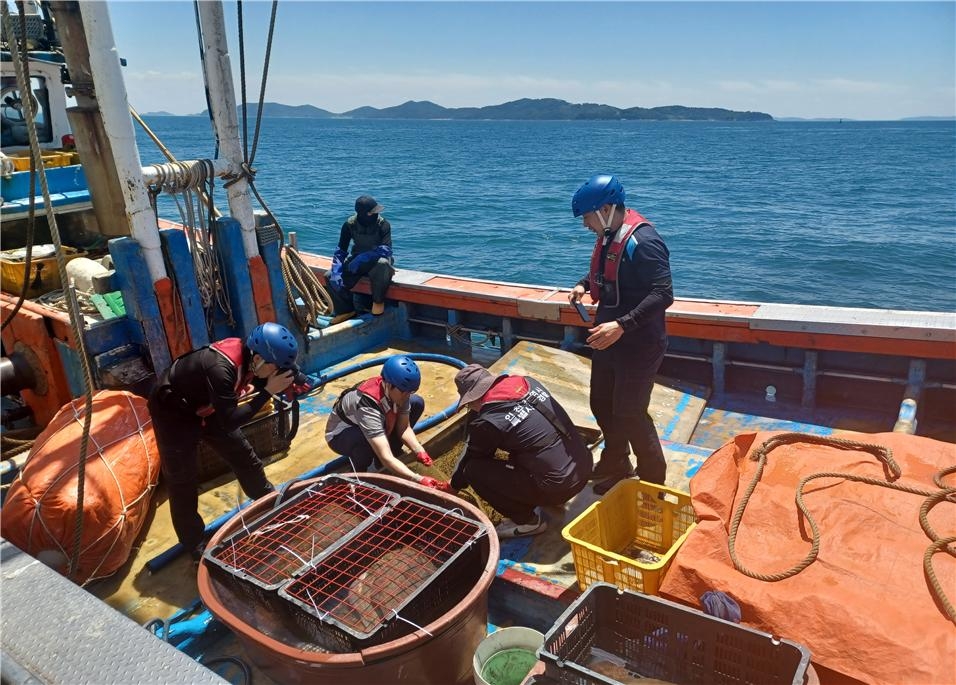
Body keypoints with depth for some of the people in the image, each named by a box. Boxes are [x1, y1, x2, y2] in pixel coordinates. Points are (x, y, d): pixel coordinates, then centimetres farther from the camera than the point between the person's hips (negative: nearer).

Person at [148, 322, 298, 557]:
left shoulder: (246, 355, -18)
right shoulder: (221, 369, -41)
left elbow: (256, 382, 1)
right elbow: (230, 422, -37)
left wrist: (282, 383, -19)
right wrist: (268, 391, -37)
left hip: (206, 407, 7)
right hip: (173, 412, -7)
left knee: (244, 456, 13)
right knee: (183, 482, 0)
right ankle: (196, 547, 15)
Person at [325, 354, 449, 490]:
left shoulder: (398, 390, -22)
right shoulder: (368, 405, -42)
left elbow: (404, 427, -12)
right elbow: (386, 458, -46)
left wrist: (419, 451, -29)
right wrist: (420, 480, -52)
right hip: (341, 435, -7)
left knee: (417, 403, -6)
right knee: (366, 438, -42)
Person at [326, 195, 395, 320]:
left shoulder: (383, 224, -17)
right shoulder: (350, 224, -10)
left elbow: (386, 250, -27)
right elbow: (341, 250, -6)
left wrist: (361, 259, -35)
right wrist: (336, 271, -22)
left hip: (376, 260, -3)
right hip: (357, 260, 3)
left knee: (382, 264, -40)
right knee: (330, 277, -16)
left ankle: (378, 301, -17)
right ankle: (345, 310, 0)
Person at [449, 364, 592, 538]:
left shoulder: (488, 422, -14)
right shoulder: (528, 382, 4)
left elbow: (471, 458, 5)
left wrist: (454, 485, 23)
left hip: (560, 485, -8)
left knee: (475, 470, -3)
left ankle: (528, 521, 8)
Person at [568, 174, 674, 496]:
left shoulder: (643, 242, -24)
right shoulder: (608, 236, 4)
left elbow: (663, 295, -30)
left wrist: (622, 325, -38)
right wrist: (584, 285, 3)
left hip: (638, 346, -9)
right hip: (608, 340, 9)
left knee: (629, 415, 0)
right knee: (602, 405, 20)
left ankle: (653, 481, 22)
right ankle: (615, 466, 42)